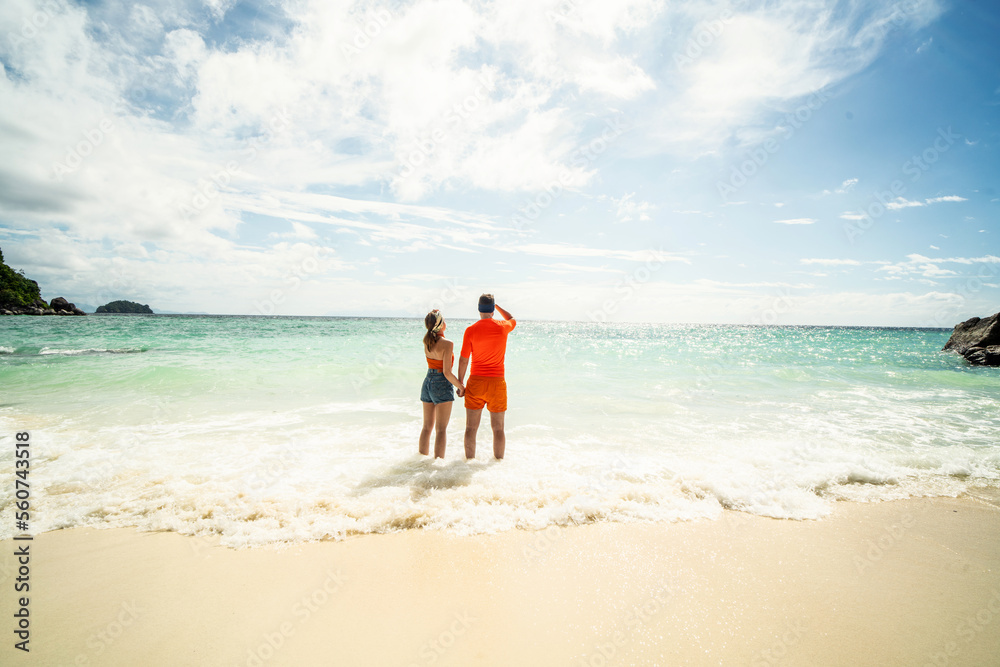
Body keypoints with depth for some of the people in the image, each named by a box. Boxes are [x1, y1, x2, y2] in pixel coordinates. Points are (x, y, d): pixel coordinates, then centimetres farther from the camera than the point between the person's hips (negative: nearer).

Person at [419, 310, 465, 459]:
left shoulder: (427, 342, 1)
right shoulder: (447, 344, -18)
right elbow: (447, 373, -20)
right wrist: (461, 387, -6)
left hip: (428, 382, 7)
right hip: (442, 385, -7)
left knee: (427, 426, 18)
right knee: (441, 429, 1)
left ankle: (423, 455, 26)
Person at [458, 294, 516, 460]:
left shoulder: (471, 330, -7)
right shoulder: (503, 327, -3)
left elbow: (463, 359, -4)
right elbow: (513, 320, 23)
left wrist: (460, 382, 6)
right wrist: (497, 306, 31)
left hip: (476, 382, -1)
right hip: (497, 383, 1)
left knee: (471, 427, 8)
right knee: (498, 428, 11)